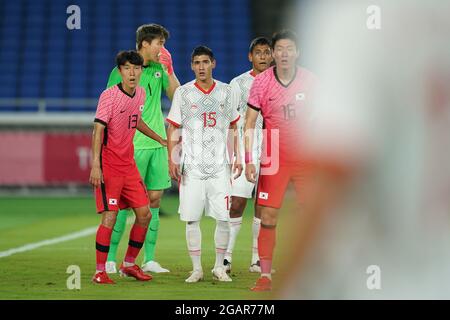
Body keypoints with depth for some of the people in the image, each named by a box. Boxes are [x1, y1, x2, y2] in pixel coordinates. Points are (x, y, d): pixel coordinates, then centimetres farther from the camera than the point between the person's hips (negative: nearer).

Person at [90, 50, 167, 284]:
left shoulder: (141, 94, 9)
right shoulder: (109, 95, -13)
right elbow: (98, 129, -18)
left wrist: (160, 139, 37)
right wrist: (95, 165, -26)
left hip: (128, 164, 7)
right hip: (108, 164, -7)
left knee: (144, 214, 6)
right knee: (110, 216, -11)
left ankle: (129, 264, 21)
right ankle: (100, 272, -3)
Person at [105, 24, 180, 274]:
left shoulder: (159, 69, 12)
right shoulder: (122, 71, -6)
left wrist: (169, 70, 3)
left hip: (157, 144, 6)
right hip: (132, 146, -6)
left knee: (154, 199, 5)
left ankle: (149, 260, 10)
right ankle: (110, 260, 1)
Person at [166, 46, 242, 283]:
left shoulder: (225, 92, 8)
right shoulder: (183, 93, 3)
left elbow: (233, 128, 15)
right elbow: (174, 129, 5)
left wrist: (237, 157, 8)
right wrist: (172, 159, -4)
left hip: (220, 165, 1)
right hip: (192, 166, -1)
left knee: (223, 218, -2)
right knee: (192, 219, -2)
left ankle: (219, 267, 10)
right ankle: (196, 269, 6)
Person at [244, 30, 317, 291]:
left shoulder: (310, 80, -1)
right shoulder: (262, 82, -4)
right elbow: (249, 123, 0)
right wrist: (249, 160, -8)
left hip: (307, 159, 1)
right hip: (274, 159, -1)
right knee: (268, 216, -5)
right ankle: (265, 276, 1)